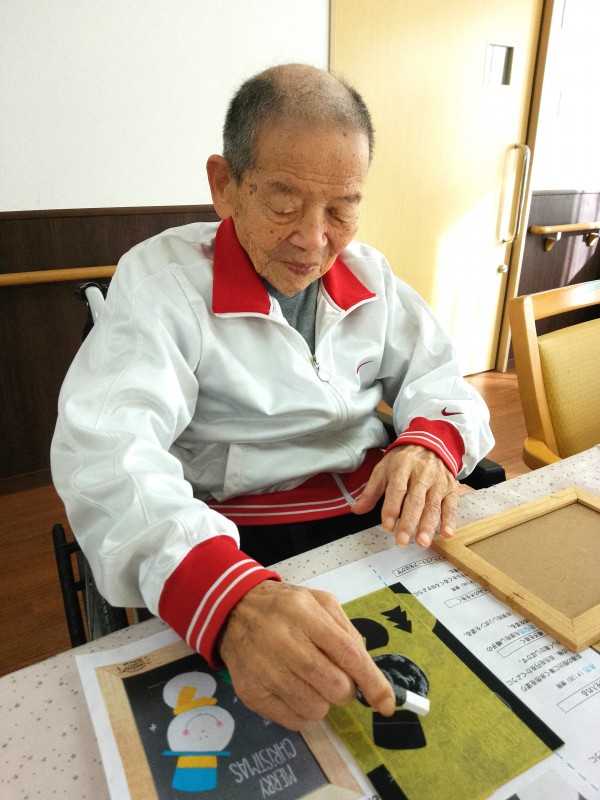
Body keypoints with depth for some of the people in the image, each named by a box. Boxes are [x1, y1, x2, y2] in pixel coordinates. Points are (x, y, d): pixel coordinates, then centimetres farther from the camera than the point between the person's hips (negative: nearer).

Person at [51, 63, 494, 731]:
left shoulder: (369, 274, 8)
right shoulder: (160, 277, -10)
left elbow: (435, 378, 11)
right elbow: (106, 446, -24)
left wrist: (432, 443, -16)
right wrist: (230, 601, -43)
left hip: (382, 513, 6)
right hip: (241, 544, -5)